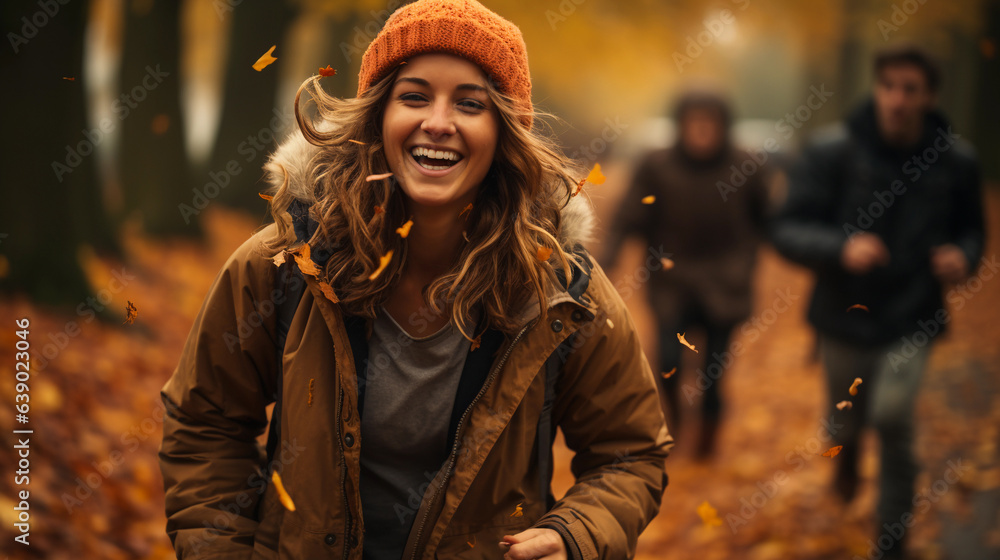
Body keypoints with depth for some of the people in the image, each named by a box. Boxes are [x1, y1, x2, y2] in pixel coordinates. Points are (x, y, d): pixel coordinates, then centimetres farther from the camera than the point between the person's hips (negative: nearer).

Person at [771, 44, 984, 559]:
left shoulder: (955, 159, -7)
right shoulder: (832, 151, -14)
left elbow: (971, 227, 10)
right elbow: (788, 230, -14)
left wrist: (964, 256, -13)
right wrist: (841, 248, -32)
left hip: (912, 321, 0)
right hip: (845, 319, 1)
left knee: (892, 419, -19)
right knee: (847, 423, 18)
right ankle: (848, 449, 58)